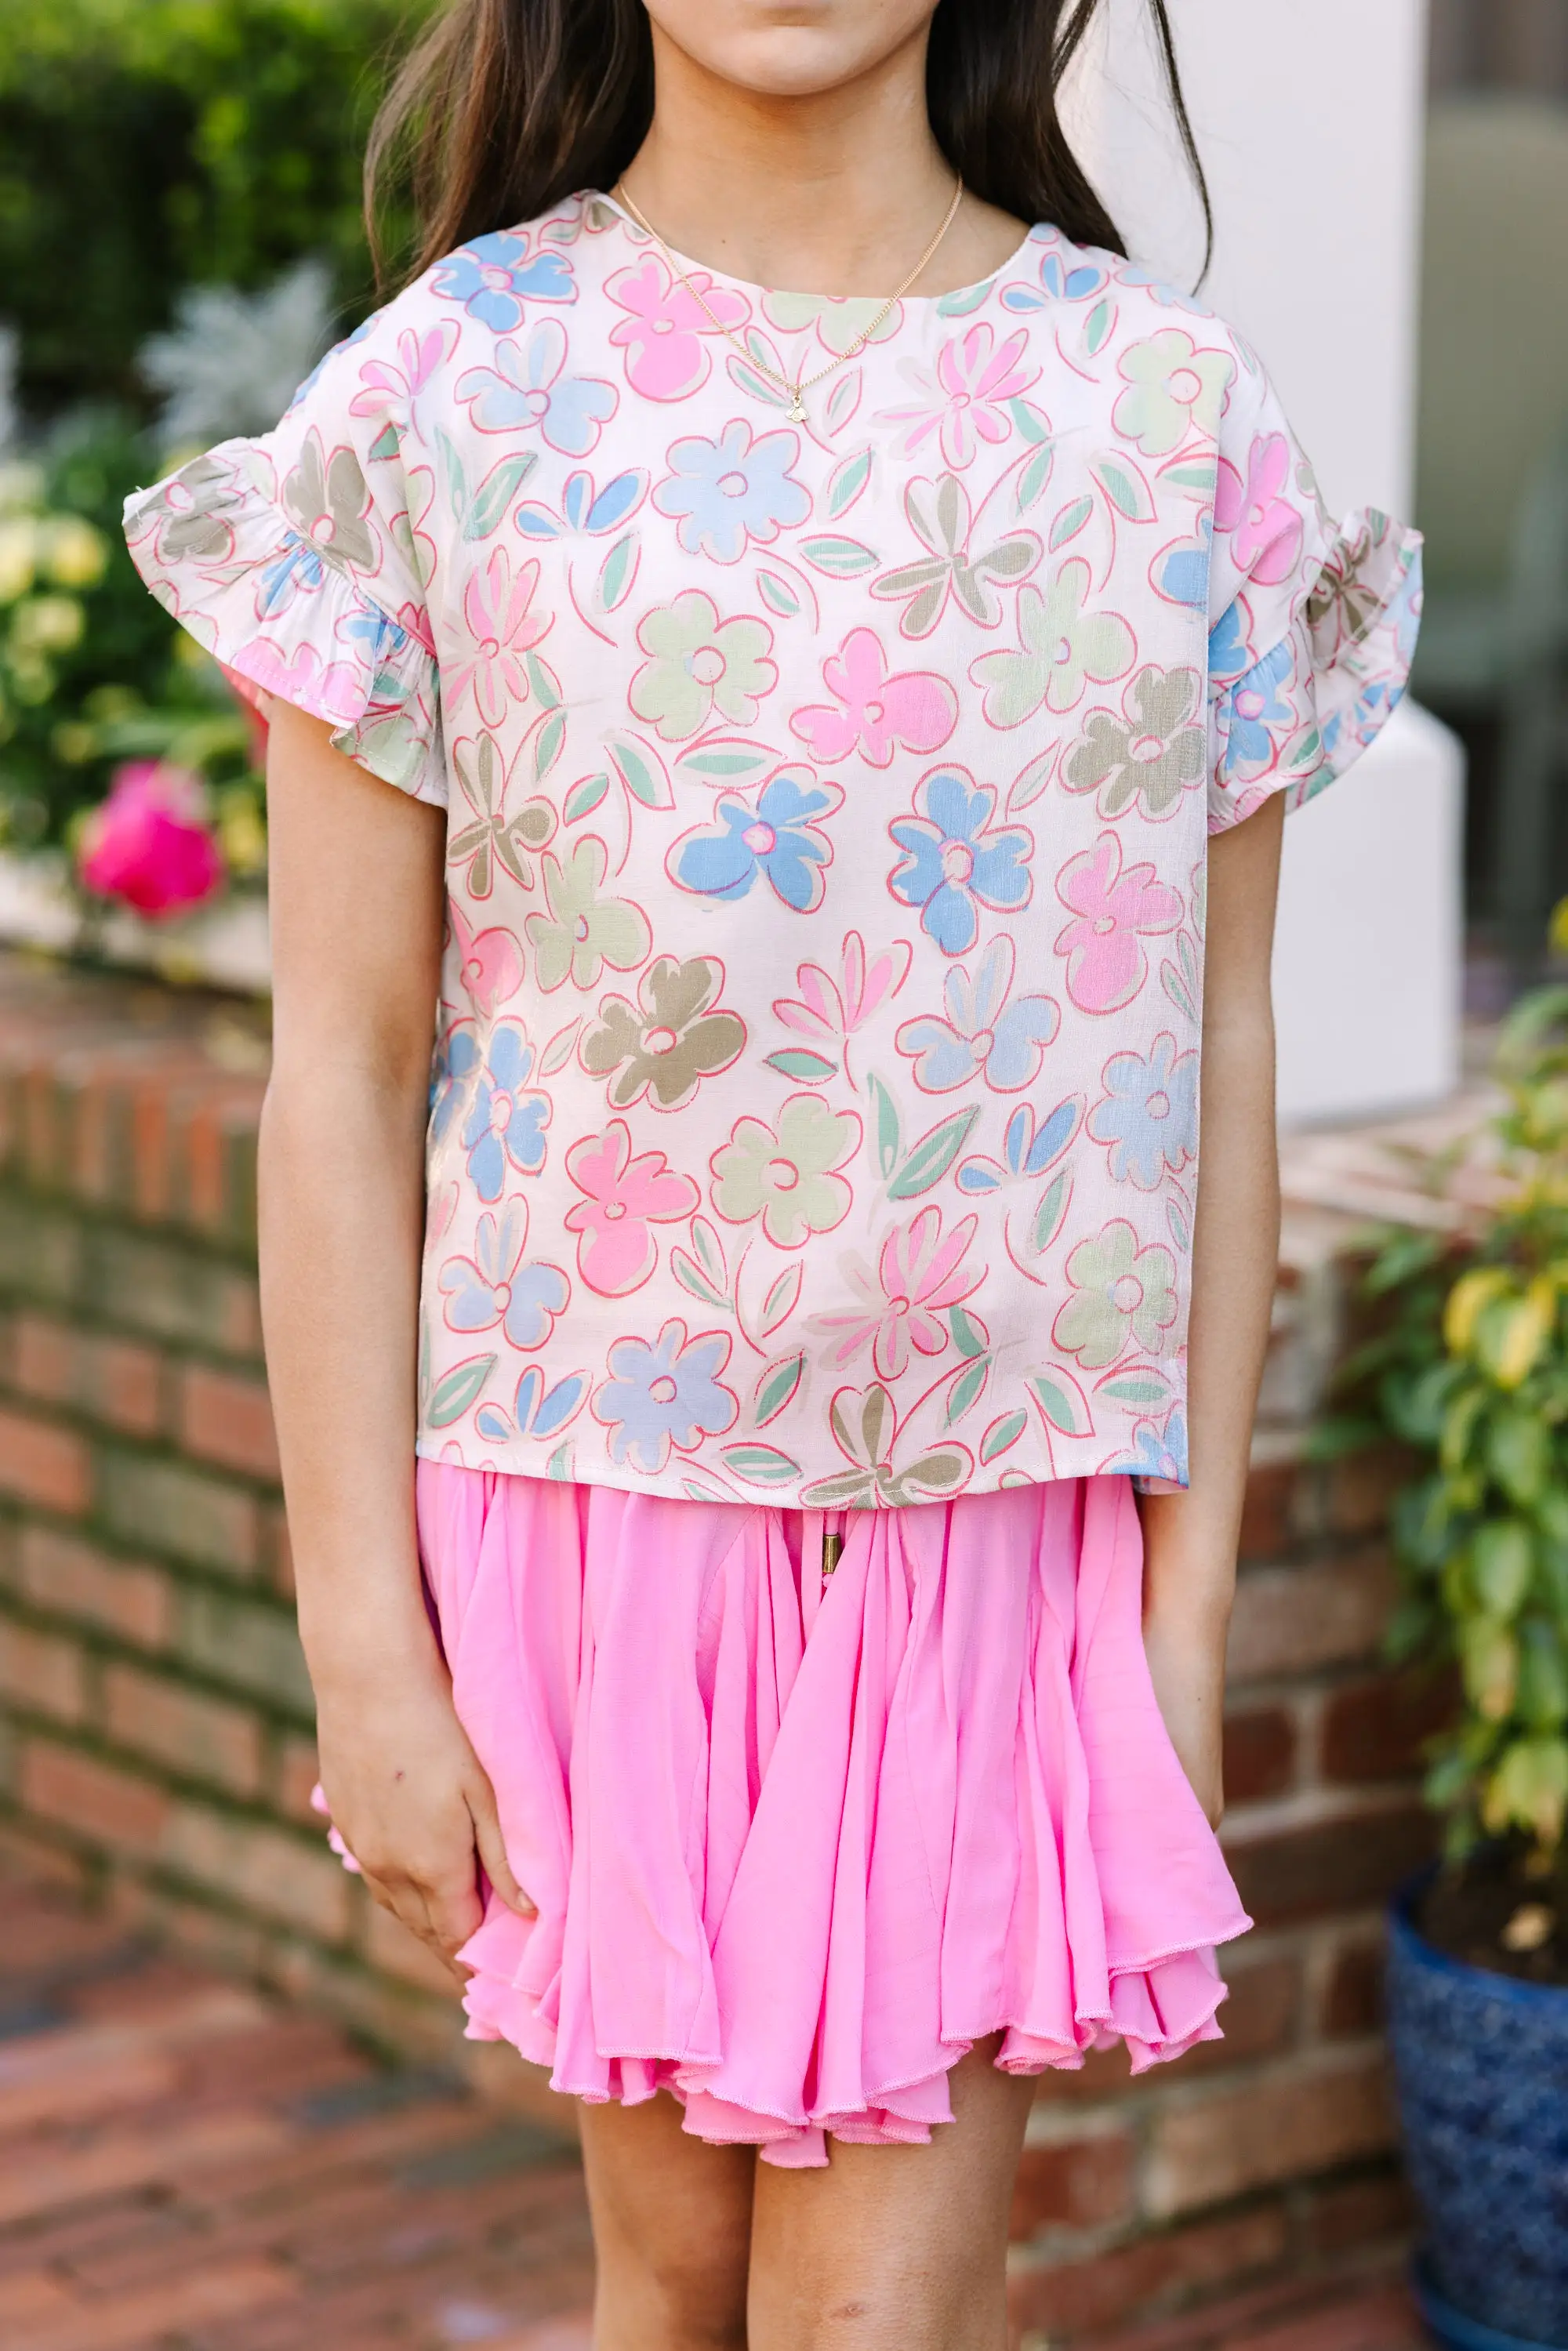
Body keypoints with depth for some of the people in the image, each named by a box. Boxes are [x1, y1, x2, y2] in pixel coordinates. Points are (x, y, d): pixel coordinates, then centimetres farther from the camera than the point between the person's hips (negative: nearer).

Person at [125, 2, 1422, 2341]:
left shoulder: (1172, 406, 0)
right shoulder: (439, 397, -4)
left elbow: (1219, 1058, 3)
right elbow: (342, 1070, -3)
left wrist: (1193, 1592, 1)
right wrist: (363, 1641, -4)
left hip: (1006, 1527, 0)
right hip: (603, 1503, 0)